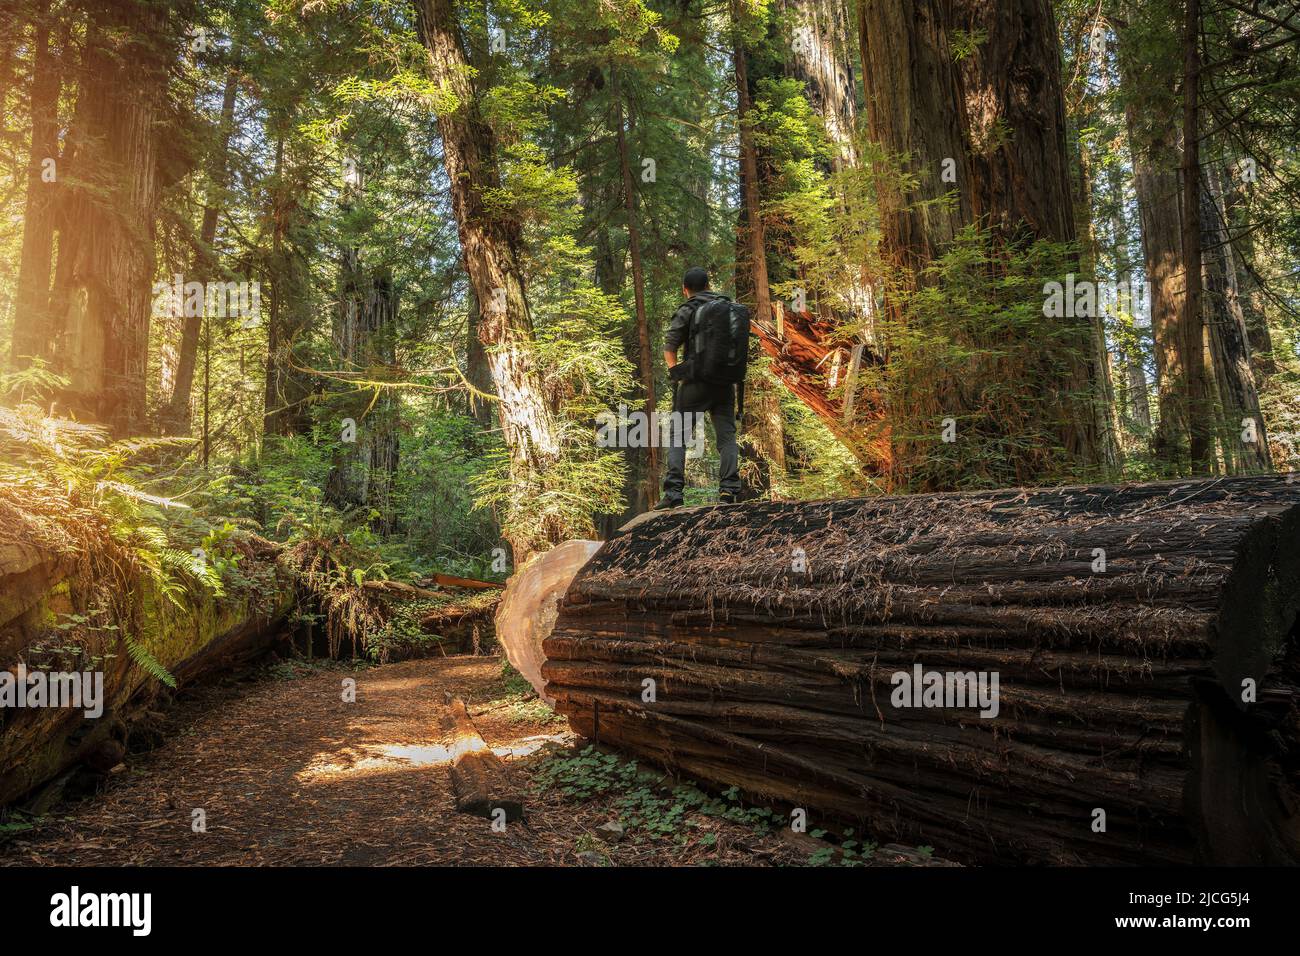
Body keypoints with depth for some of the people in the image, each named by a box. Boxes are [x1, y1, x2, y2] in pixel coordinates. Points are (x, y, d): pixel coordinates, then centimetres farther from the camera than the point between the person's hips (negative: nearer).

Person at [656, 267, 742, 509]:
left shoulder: (687, 310, 1)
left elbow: (669, 345, -10)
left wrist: (675, 371, -7)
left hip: (695, 381, -3)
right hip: (725, 382, 3)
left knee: (677, 436, 2)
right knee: (727, 437, 5)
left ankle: (673, 492, -8)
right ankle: (729, 490, -8)